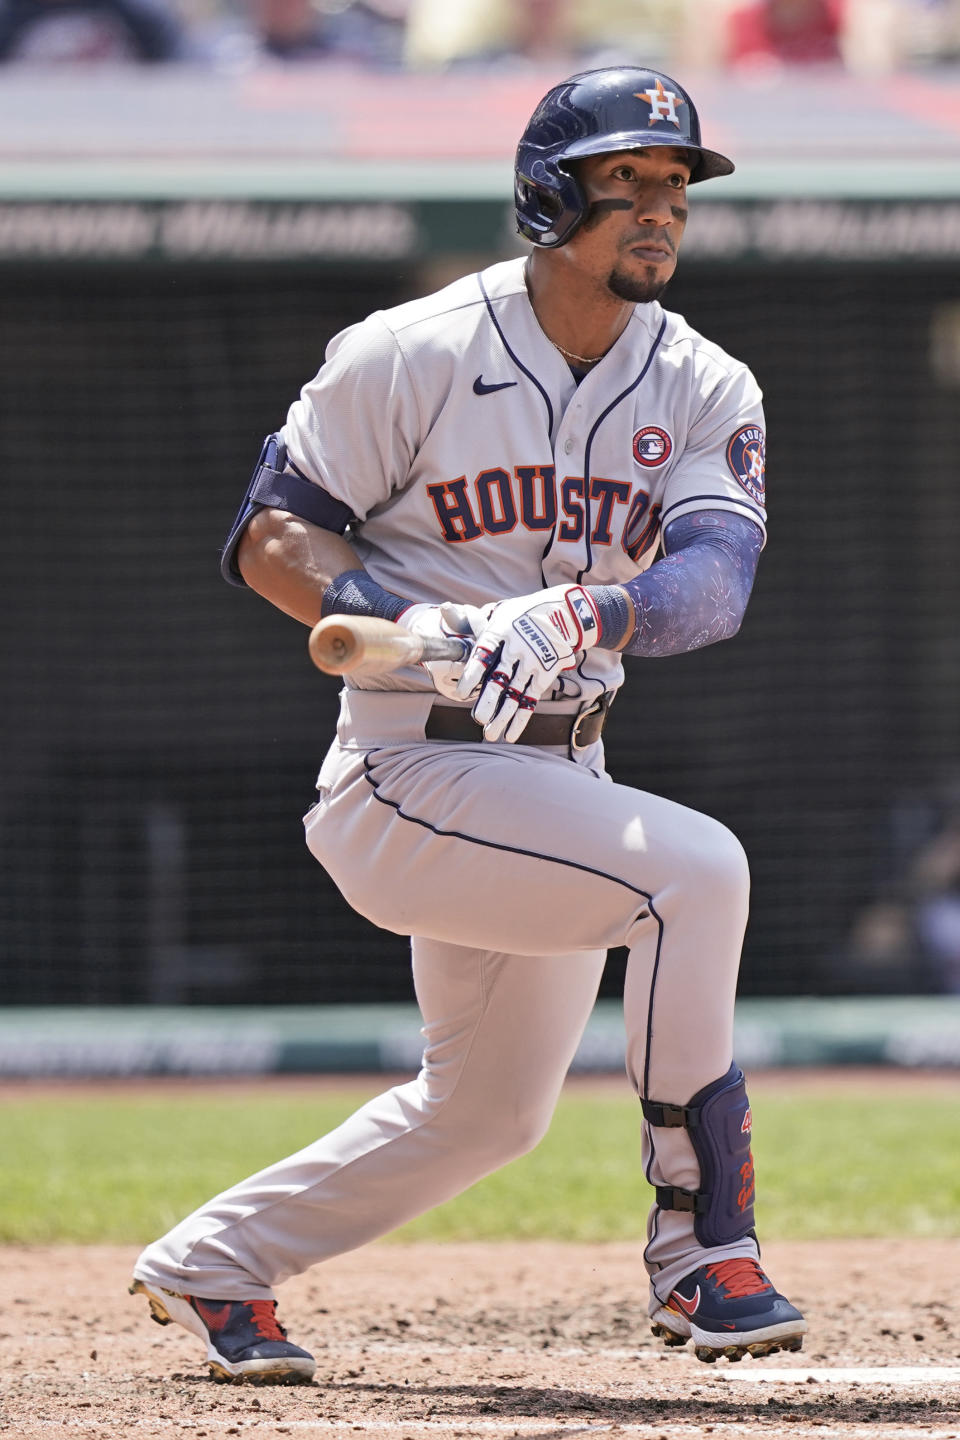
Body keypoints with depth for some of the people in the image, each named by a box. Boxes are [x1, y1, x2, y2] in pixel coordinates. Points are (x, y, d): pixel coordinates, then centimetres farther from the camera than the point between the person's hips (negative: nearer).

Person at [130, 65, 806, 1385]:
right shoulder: (414, 357, -11)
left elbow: (715, 578, -15)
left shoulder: (706, 390, 2)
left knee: (490, 1107, 19)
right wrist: (411, 622, -26)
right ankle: (704, 1248, -20)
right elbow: (271, 540, -8)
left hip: (559, 772, 7)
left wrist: (587, 615, -36)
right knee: (694, 867, -26)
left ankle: (216, 1265, 36)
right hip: (412, 772, -7)